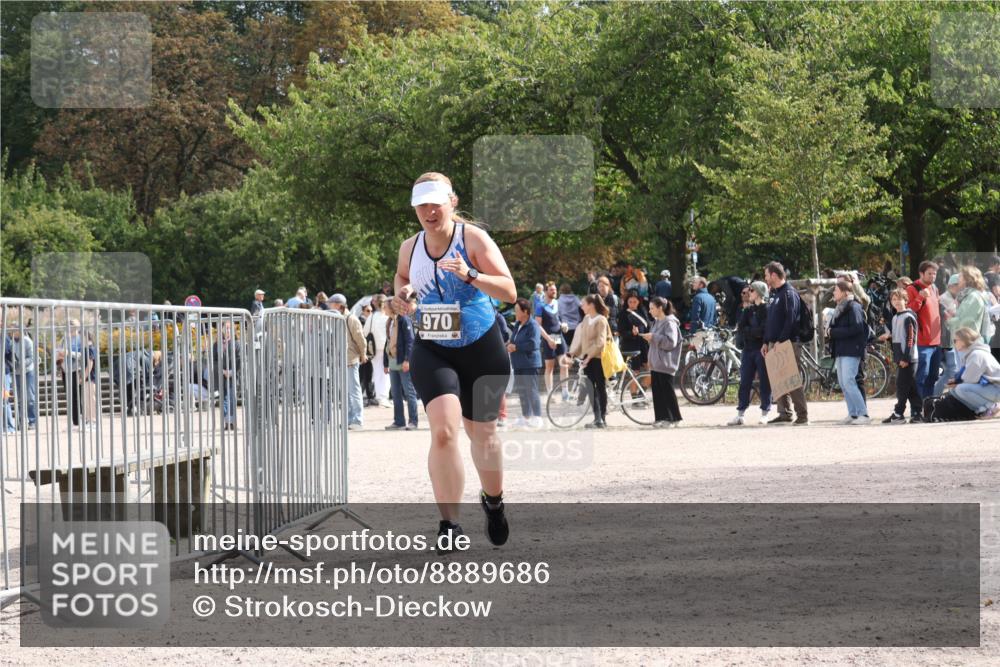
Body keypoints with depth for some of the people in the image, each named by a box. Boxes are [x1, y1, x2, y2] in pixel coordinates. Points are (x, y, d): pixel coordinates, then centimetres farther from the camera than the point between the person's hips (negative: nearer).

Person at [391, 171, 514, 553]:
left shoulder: (473, 239, -11)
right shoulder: (410, 248, 1)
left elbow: (509, 292, -18)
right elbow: (402, 275, 24)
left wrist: (470, 275, -34)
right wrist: (401, 294, 0)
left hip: (481, 350, -1)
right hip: (432, 352, 1)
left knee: (481, 433, 13)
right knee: (443, 431, -20)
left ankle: (493, 500, 44)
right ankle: (449, 524, -15)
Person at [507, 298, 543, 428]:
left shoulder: (533, 326, -12)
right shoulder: (517, 325, 15)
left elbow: (533, 344, -21)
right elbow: (514, 341, 26)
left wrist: (516, 347, -15)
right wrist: (510, 345, 2)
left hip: (530, 364, -9)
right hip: (518, 364, 9)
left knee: (531, 391, -8)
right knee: (521, 391, 12)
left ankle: (537, 418, -4)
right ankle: (526, 417, 21)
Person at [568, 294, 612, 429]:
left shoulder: (600, 320, -11)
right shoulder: (586, 319, 11)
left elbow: (600, 343, -17)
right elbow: (581, 340, 15)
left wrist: (589, 356, -22)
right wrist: (572, 354, 8)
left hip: (598, 358, -7)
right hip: (587, 358, 7)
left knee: (601, 388, 1)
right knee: (591, 389, 3)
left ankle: (603, 418, 7)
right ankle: (597, 418, 5)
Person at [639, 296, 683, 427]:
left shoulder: (670, 323, -12)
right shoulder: (657, 322, 16)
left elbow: (671, 342, -21)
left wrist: (653, 337, -19)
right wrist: (650, 339, 6)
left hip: (665, 364, -9)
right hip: (655, 363, 9)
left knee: (667, 391, -5)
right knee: (657, 391, 7)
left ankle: (673, 418, 1)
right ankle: (661, 417, 10)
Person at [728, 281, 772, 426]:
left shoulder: (767, 310, -5)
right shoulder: (748, 310, 15)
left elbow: (764, 330, -15)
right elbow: (741, 329, 4)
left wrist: (748, 331, -7)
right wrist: (755, 332, -11)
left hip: (762, 349, -6)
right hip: (748, 349, 6)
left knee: (764, 382, -2)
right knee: (744, 382, 3)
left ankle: (765, 412, 5)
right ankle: (740, 413, 5)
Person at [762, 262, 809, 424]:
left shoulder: (789, 294, -10)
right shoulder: (773, 295, 19)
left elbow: (791, 320, -18)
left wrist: (781, 341, -21)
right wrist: (766, 342, 16)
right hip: (774, 344, 9)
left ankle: (802, 413, -8)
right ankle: (784, 412, 13)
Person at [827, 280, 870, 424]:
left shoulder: (853, 307, -10)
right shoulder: (840, 308, 19)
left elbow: (856, 328, -19)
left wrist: (834, 333, -16)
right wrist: (830, 333, 4)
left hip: (851, 351, -10)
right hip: (840, 351, 10)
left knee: (848, 382, -15)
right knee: (842, 383, 8)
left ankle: (863, 414, -14)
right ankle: (852, 414, 12)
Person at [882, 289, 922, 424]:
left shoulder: (908, 317, -9)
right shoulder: (895, 318, 17)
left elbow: (911, 338, -14)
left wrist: (906, 358, -18)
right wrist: (895, 356, 17)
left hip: (908, 358, -9)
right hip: (900, 358, 9)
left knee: (903, 386, -8)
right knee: (911, 388, 9)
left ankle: (898, 414, -6)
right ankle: (917, 412, 11)